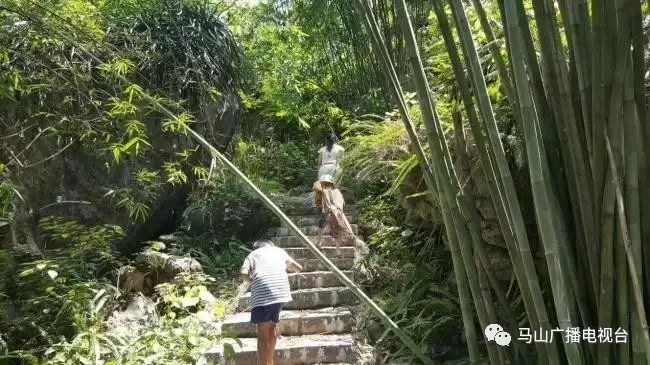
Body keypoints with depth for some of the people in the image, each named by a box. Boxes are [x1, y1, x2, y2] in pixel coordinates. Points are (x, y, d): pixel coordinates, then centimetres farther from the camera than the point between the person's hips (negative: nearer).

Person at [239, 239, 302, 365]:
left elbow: (243, 274, 4)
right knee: (272, 325, 22)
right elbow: (298, 268, 37)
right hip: (281, 290, 3)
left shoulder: (252, 254, 24)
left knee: (263, 334, 4)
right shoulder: (279, 250, 31)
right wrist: (287, 266, 57)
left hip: (262, 292, -3)